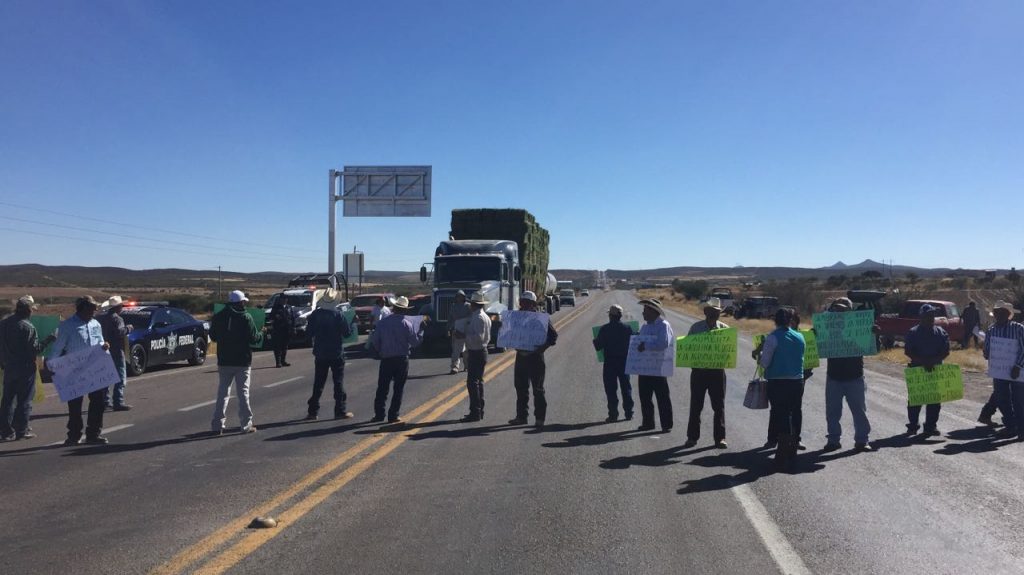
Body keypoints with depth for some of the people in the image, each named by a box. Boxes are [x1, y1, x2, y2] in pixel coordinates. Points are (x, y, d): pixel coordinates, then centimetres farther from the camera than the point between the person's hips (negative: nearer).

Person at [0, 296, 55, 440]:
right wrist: (48, 339, -7)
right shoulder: (27, 327, -18)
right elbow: (35, 349, -18)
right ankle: (22, 430, 6)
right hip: (25, 368, -6)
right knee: (24, 400, 3)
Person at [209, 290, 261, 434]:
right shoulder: (246, 317, -12)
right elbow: (254, 338, -13)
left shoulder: (218, 317, 1)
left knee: (222, 392, 12)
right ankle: (246, 425, 5)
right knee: (243, 393, 3)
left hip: (224, 361, 3)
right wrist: (260, 333, 8)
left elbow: (213, 336, 9)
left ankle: (218, 424, 10)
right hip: (242, 361, -3)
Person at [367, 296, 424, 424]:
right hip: (402, 359, -2)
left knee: (382, 387, 11)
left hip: (386, 359, 2)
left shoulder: (383, 321, 0)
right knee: (398, 389, 5)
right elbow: (415, 341, -8)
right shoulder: (406, 323, -9)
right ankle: (393, 416, 5)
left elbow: (374, 340, 3)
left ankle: (379, 414, 10)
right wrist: (421, 330, 4)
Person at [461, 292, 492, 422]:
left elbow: (478, 337, -25)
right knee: (478, 382, 16)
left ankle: (475, 412, -7)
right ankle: (479, 411, 23)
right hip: (481, 351, 10)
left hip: (475, 353, -10)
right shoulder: (485, 316, 14)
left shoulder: (478, 317, -17)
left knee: (472, 383, -8)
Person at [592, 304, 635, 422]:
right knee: (626, 388, 13)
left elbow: (598, 347, -8)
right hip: (624, 362, 2)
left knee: (611, 390, 4)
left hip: (609, 363, -2)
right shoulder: (627, 328, -3)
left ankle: (613, 415, 3)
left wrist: (595, 341, 12)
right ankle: (628, 413, 15)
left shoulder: (604, 329, -10)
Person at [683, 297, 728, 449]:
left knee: (719, 406, 6)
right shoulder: (695, 328, 1)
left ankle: (720, 438, 16)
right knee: (696, 405, 7)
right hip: (699, 370, 0)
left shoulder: (724, 328, 1)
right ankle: (692, 437, 16)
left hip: (717, 371, 0)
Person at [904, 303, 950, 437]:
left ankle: (931, 426, 16)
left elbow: (946, 351, 0)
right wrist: (923, 362, -18)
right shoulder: (913, 332, -2)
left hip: (935, 370, 2)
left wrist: (933, 361, -16)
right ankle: (913, 426, 14)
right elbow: (908, 351, -7)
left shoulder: (941, 333, 5)